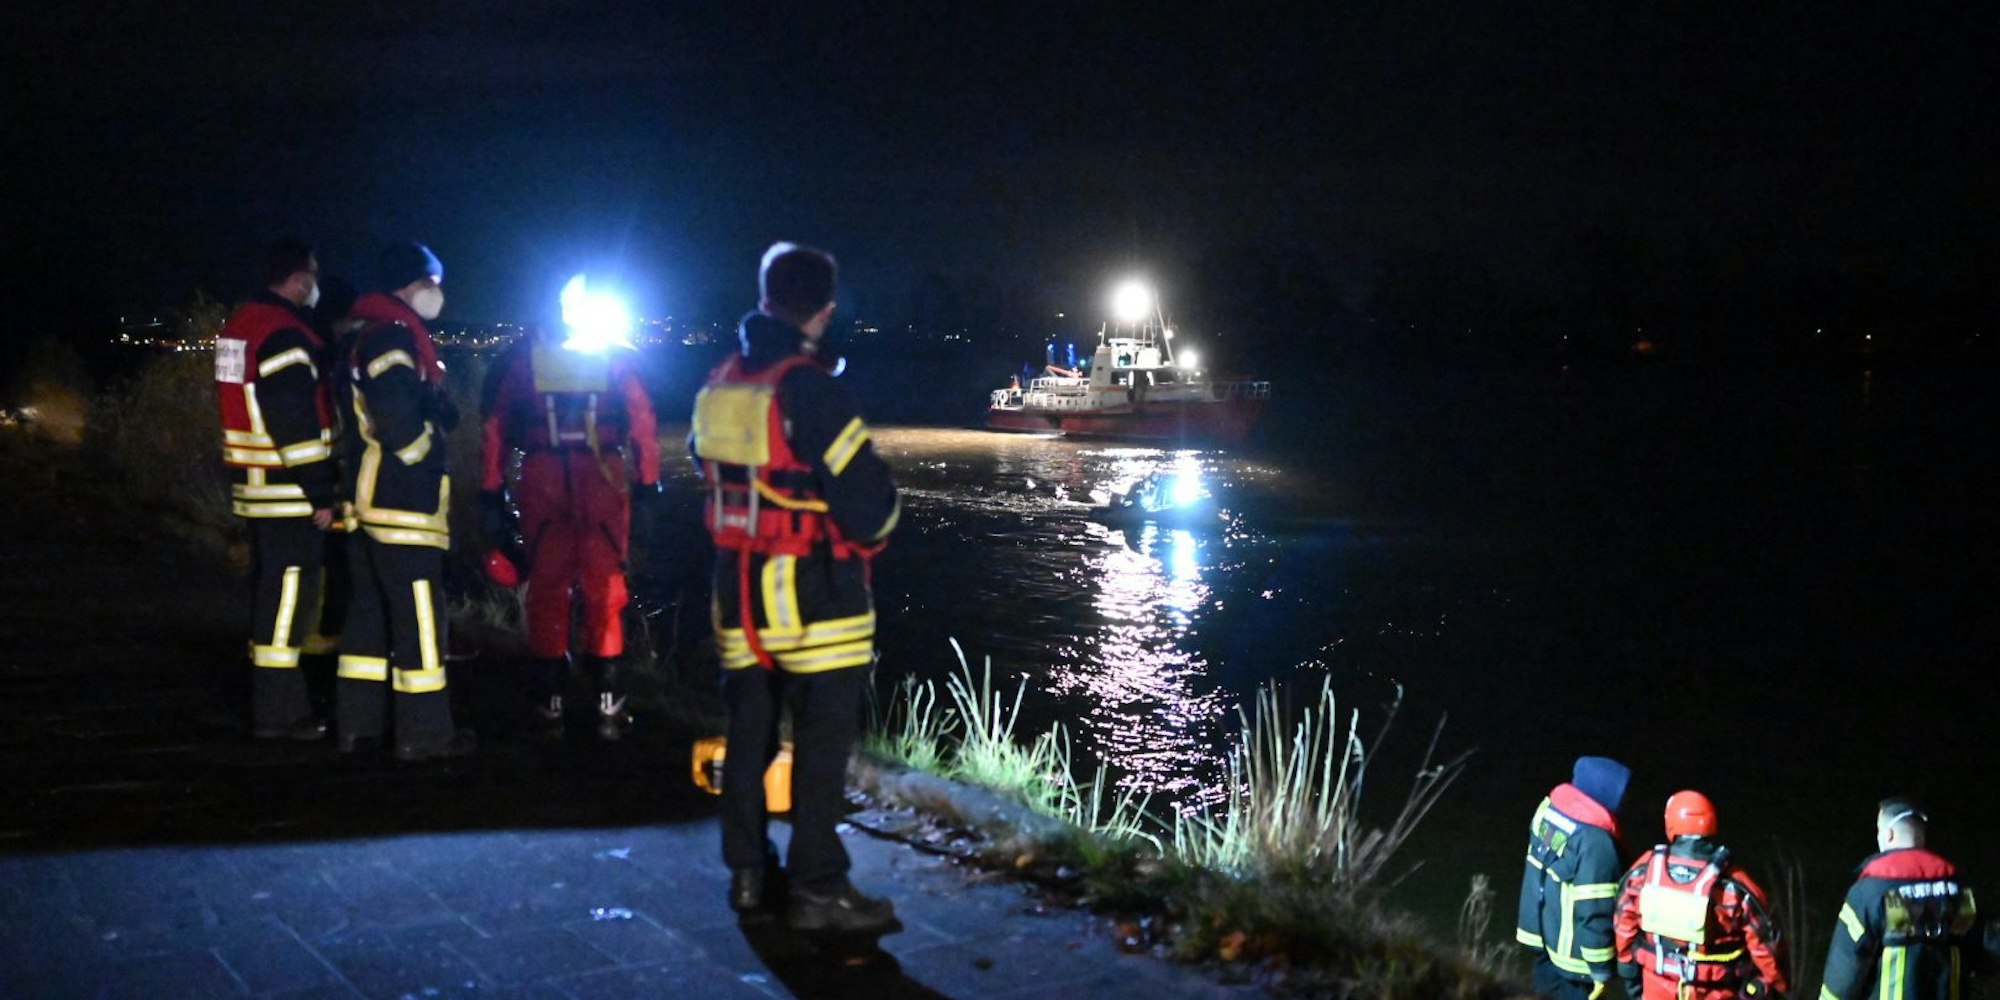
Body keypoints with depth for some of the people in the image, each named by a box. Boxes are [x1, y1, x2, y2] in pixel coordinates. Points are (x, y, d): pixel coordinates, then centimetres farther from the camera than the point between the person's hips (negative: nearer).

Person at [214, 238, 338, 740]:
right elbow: (297, 424, -22)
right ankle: (278, 713, -2)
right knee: (289, 592, -5)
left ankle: (273, 701, 26)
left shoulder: (240, 324, 13)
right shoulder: (286, 336, -18)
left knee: (272, 590, 17)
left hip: (255, 485, 10)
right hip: (289, 492, -10)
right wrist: (321, 493, -17)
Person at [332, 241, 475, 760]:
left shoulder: (367, 335, 18)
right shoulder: (394, 336, -15)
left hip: (371, 494, 11)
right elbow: (397, 415, -26)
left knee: (371, 606, 14)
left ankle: (357, 722, 19)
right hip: (403, 498, -11)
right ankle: (424, 732, -2)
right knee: (418, 611, -5)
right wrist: (427, 454, -11)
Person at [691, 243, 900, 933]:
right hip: (813, 595, -7)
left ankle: (748, 871, 23)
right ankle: (818, 889, 2)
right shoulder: (810, 388, -19)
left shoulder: (720, 383, 4)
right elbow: (866, 495, -18)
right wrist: (872, 530, 3)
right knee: (823, 739, -1)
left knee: (749, 729, 14)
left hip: (739, 585, 7)